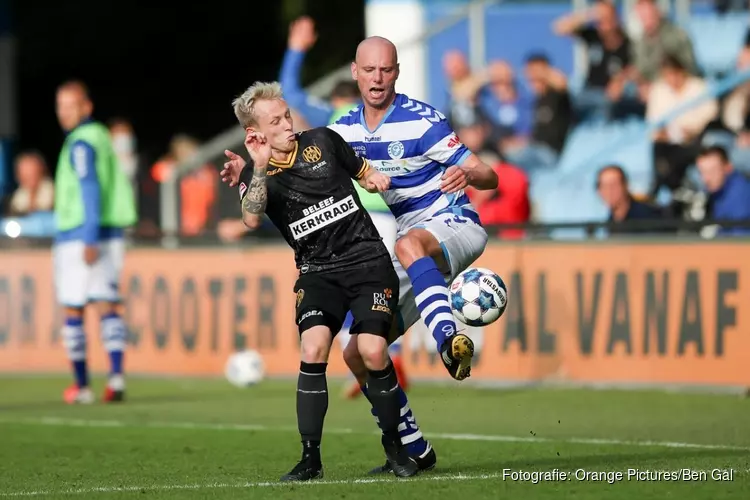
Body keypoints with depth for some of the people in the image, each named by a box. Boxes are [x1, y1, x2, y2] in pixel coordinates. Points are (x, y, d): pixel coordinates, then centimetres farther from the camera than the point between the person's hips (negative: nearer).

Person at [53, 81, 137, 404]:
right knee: (107, 307, 2)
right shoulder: (102, 136, 14)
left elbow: (90, 190, -19)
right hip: (111, 234, 8)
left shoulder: (81, 144, -12)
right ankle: (116, 375, -13)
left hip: (77, 238, -8)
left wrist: (89, 239, -22)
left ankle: (81, 386, 4)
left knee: (72, 311, 2)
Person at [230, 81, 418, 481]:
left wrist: (376, 180, 0)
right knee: (312, 350, -22)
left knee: (372, 352, -17)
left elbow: (363, 171, 21)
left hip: (368, 260, 0)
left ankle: (394, 446, 4)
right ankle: (311, 459, -13)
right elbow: (251, 219, -21)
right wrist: (261, 167, -27)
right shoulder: (255, 174, 0)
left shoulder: (323, 141, 4)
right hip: (317, 273, 0)